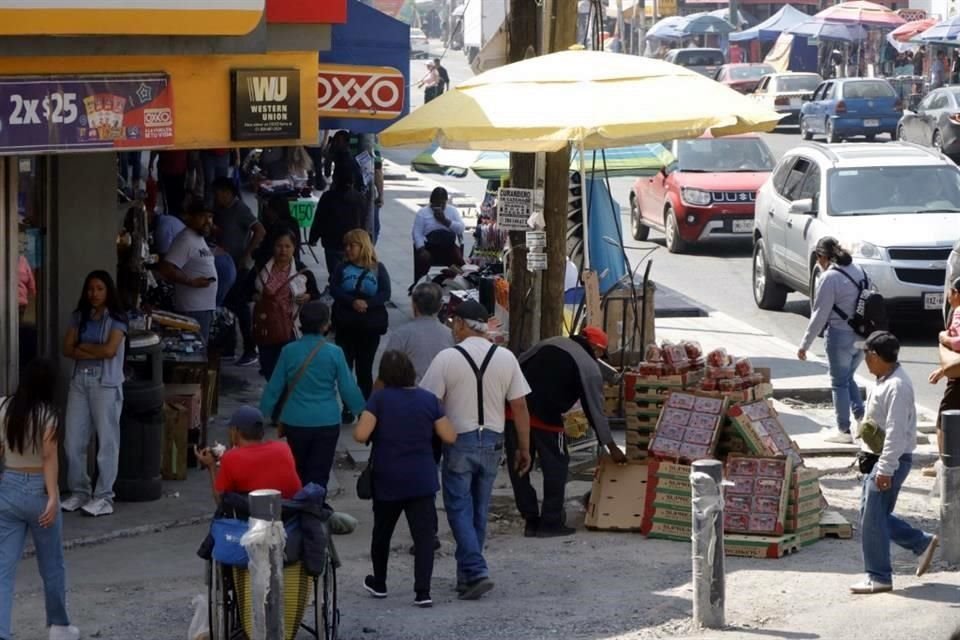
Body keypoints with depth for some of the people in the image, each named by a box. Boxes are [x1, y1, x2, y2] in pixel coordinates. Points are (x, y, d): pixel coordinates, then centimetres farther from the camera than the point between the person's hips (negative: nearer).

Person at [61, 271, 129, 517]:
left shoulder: (116, 319, -3)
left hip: (106, 384, -5)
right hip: (79, 382, 5)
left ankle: (104, 497, 1)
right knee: (73, 440, 4)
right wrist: (96, 353, -10)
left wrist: (84, 346, -3)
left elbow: (110, 350, -16)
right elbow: (68, 349, 3)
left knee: (107, 440, -2)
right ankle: (79, 492, 15)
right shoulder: (79, 317, 11)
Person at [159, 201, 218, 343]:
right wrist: (192, 282, -24)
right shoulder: (185, 240, -16)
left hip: (205, 307, 10)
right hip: (193, 309, -10)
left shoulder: (199, 239, 15)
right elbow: (166, 269, -23)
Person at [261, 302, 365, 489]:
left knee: (298, 473, 19)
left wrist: (262, 416, 11)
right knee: (319, 476, 2)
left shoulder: (289, 352, -5)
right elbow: (348, 390, -4)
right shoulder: (334, 353, -9)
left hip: (295, 422, 2)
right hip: (327, 423, -2)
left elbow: (274, 388, 0)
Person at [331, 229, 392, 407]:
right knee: (345, 365, 0)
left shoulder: (378, 269, 1)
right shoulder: (342, 267, 4)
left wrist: (368, 303, -23)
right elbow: (334, 290, -7)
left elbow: (385, 293, -7)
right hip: (345, 325, 1)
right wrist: (352, 302, -23)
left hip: (370, 326, -1)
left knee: (364, 368, 6)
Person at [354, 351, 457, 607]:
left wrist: (379, 432, 5)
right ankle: (422, 591, -13)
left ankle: (379, 583, 33)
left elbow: (361, 434, -16)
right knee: (424, 535, -3)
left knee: (382, 532, 19)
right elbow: (450, 437, -2)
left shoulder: (380, 399, -9)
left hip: (387, 480, 0)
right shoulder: (428, 400, -2)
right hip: (422, 480, 0)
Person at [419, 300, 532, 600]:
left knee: (460, 510, 2)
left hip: (459, 442, -4)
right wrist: (524, 449, 8)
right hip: (492, 442, 4)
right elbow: (519, 406, 0)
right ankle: (467, 573, 22)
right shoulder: (506, 358, -1)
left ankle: (475, 572, -11)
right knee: (479, 511, 15)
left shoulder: (447, 358, -11)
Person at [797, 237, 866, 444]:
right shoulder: (858, 271, 7)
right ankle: (861, 416, 11)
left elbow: (819, 314, -13)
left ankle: (844, 430, 7)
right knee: (848, 378, 22)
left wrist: (805, 344, -6)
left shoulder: (830, 277, -15)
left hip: (841, 336, -7)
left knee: (839, 382, 4)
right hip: (862, 335, 7)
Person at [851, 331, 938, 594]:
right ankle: (922, 543, 22)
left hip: (891, 460, -10)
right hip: (877, 458, 10)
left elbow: (896, 432, -25)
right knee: (871, 514, 14)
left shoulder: (896, 387, -21)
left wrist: (885, 470, -26)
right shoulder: (885, 381, 12)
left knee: (872, 520, -6)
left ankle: (879, 578, 3)